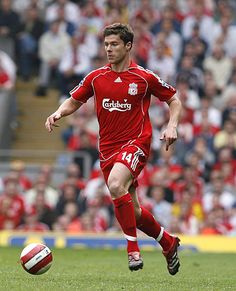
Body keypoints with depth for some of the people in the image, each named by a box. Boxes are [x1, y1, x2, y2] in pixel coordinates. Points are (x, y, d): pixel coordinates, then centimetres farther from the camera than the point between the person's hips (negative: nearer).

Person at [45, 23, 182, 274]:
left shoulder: (144, 77, -3)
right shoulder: (96, 78, 6)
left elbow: (174, 100, 7)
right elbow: (74, 101, 16)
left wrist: (172, 126, -8)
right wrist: (59, 113, -5)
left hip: (136, 143, -5)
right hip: (107, 148, 5)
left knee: (116, 185, -33)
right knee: (132, 210, 7)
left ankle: (133, 248, -23)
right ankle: (169, 243, 32)